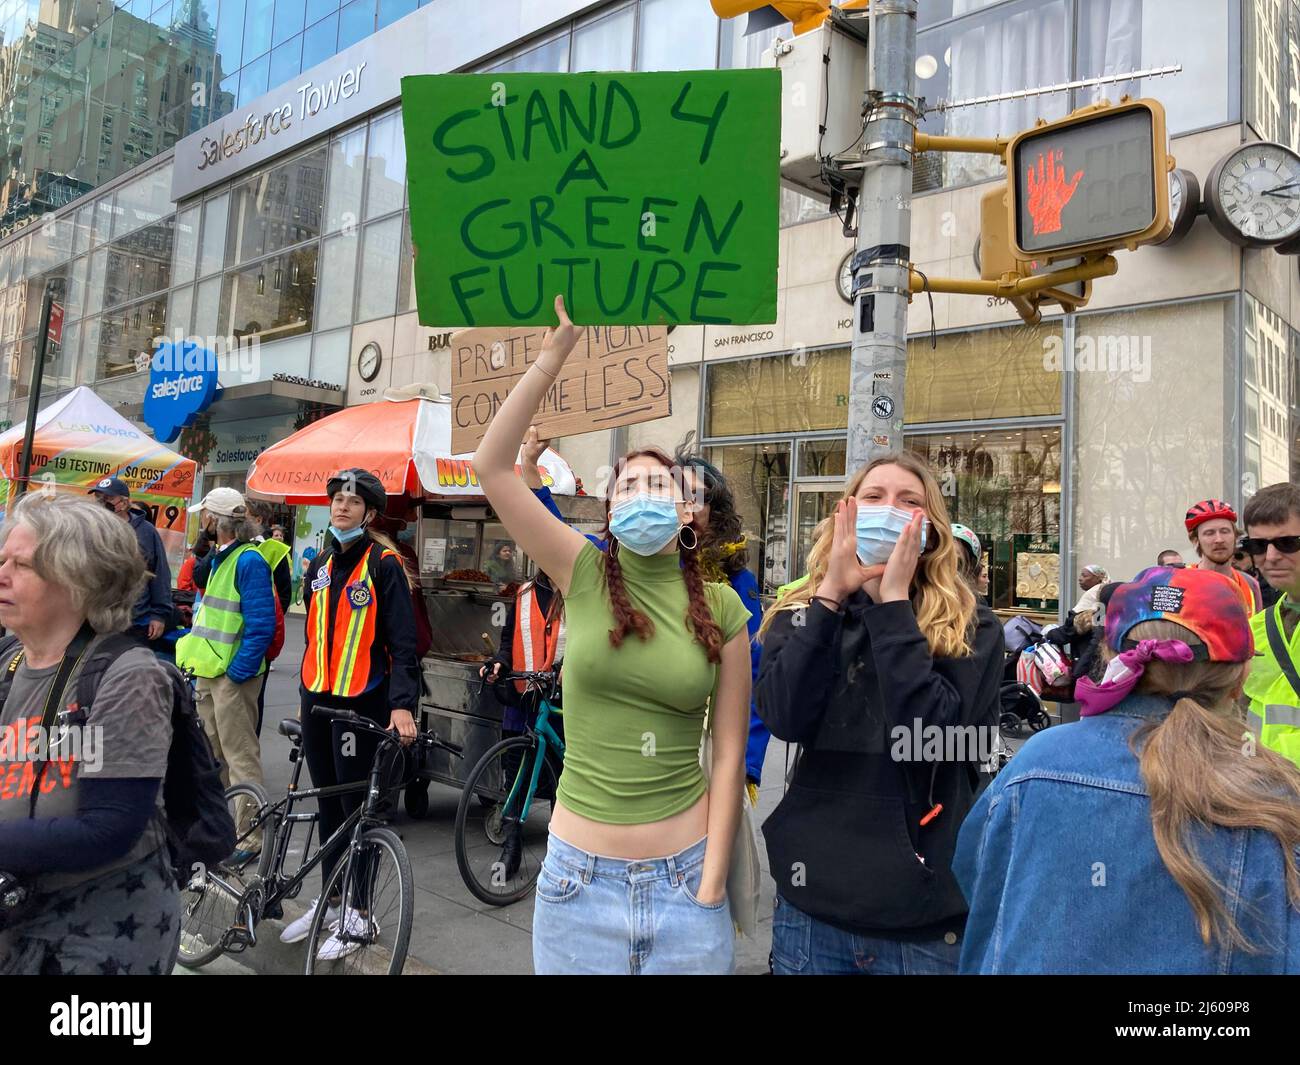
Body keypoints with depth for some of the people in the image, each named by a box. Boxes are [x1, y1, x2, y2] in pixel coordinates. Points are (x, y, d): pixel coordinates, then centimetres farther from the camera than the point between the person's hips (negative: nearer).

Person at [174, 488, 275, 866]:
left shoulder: (248, 560, -17)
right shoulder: (219, 557, 14)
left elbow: (261, 625, -22)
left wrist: (237, 671, -21)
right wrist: (196, 659, 19)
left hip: (233, 675, -10)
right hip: (209, 671, 10)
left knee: (240, 756, -3)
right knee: (212, 753, 20)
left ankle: (249, 837, 5)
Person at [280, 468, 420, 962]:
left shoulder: (384, 564, -10)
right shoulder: (321, 564, 12)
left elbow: (402, 641, -16)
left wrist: (402, 703, -26)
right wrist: (306, 695, 20)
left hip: (361, 703, -7)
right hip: (317, 699, 7)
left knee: (357, 805, 2)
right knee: (328, 802, 16)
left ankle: (357, 912, 15)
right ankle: (328, 898, 30)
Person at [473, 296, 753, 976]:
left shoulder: (721, 608, -3)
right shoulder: (583, 575, -3)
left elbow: (729, 753, -2)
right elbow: (490, 467, -12)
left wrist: (710, 888, -5)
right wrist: (555, 353, -16)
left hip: (685, 875, 0)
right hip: (579, 874, 0)